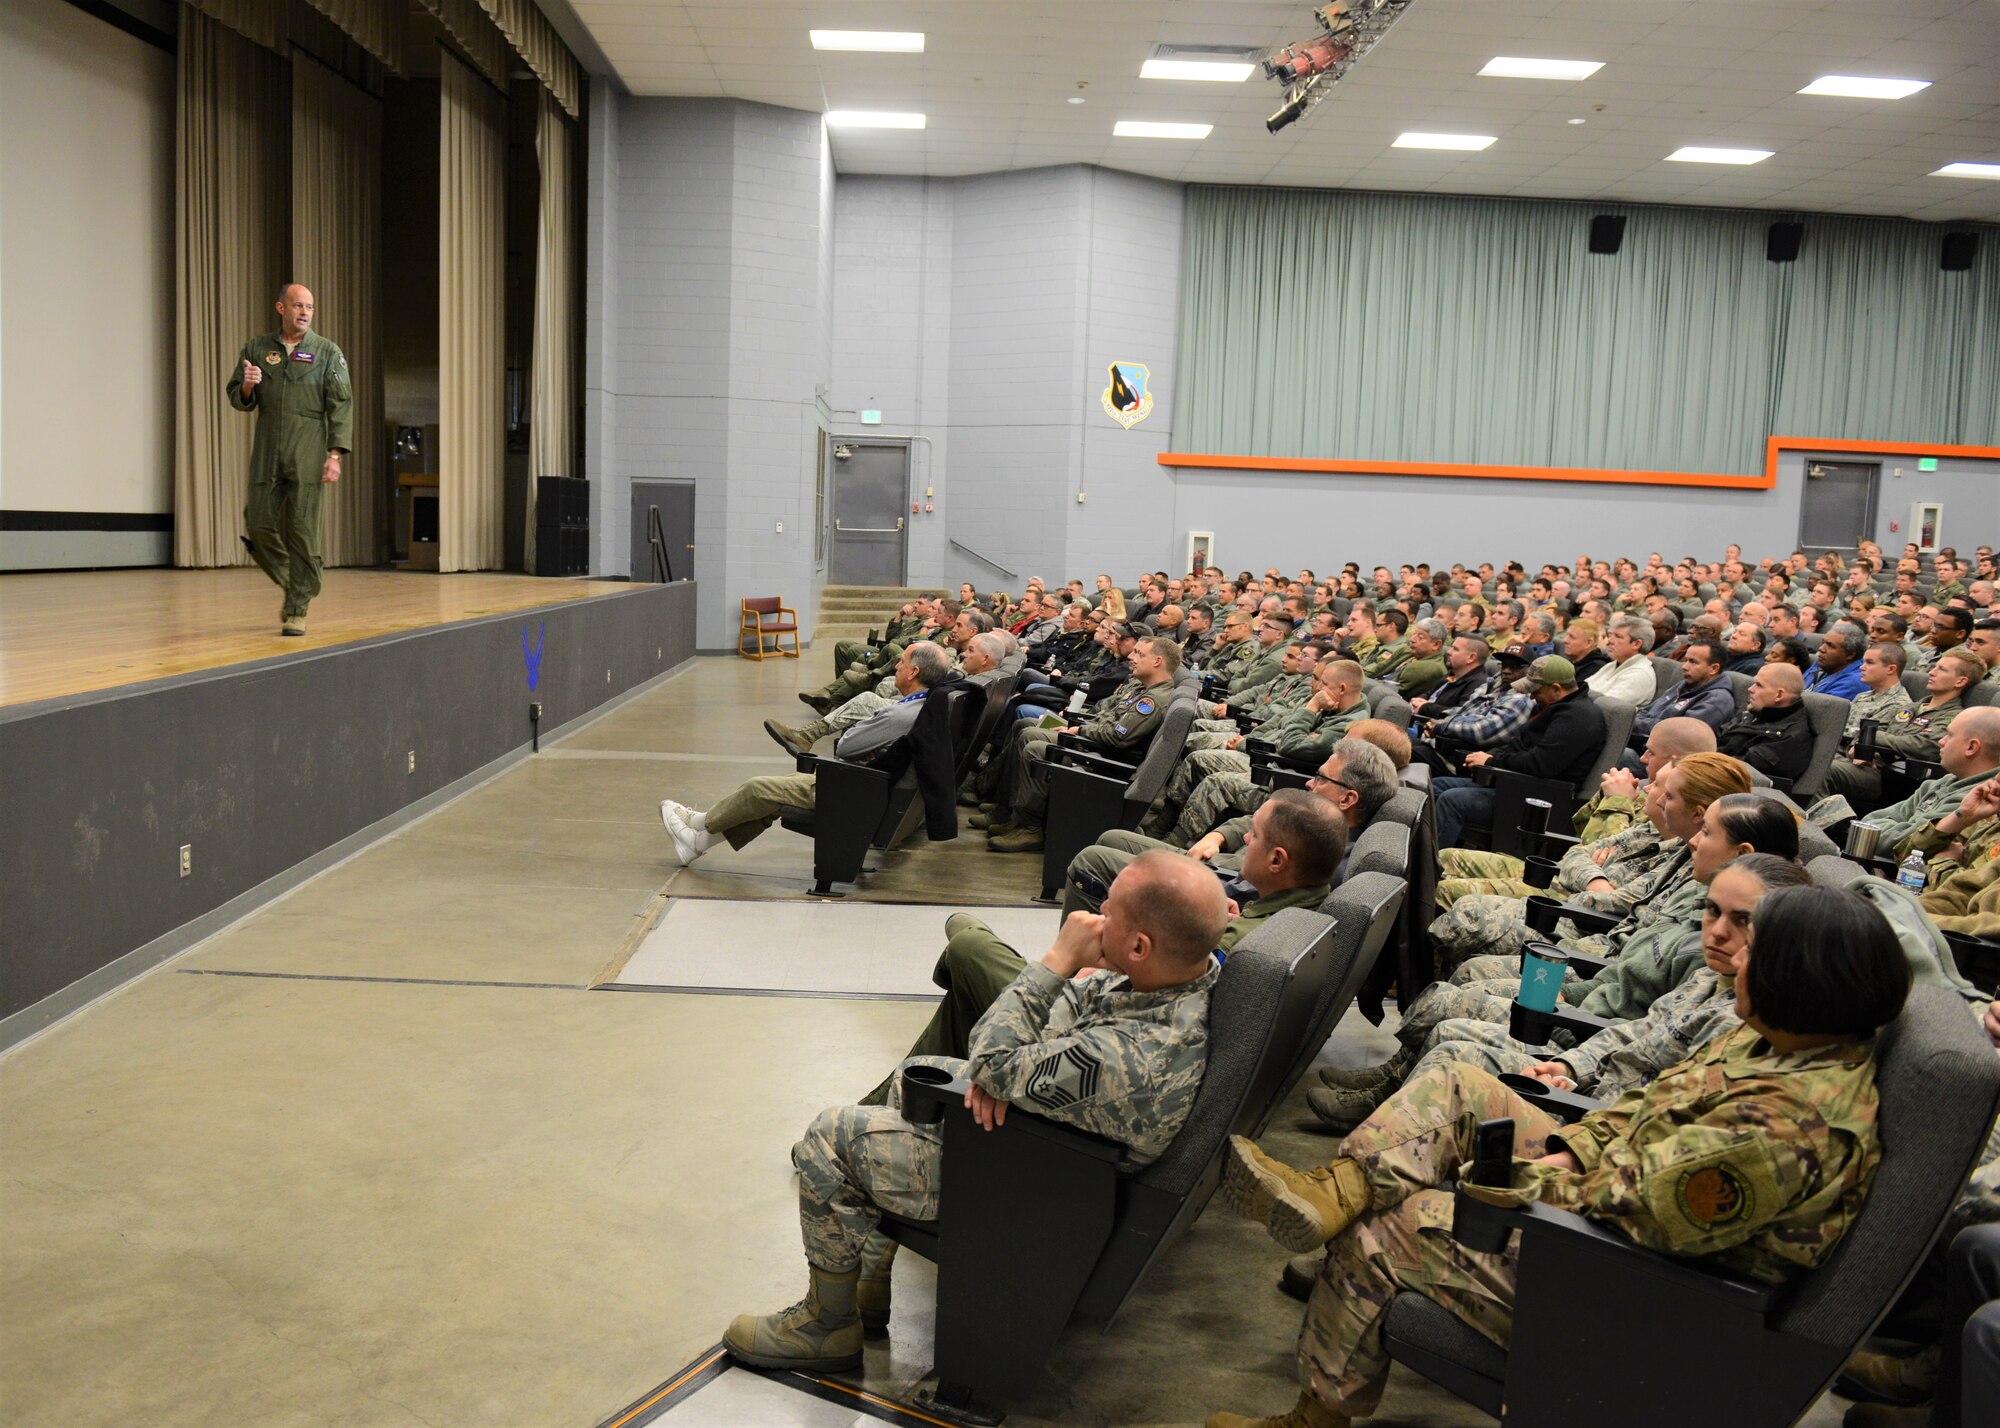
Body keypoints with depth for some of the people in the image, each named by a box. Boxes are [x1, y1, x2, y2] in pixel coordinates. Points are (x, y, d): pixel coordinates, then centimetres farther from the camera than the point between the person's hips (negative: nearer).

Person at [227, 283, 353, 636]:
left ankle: (297, 610, 2)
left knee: (302, 531, -5)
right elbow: (237, 398, 15)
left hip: (308, 456, -3)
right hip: (266, 455, 3)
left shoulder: (328, 353, 4)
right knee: (260, 525, 1)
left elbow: (341, 405, -2)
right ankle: (292, 585, 25)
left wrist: (335, 455, -11)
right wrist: (248, 386, -9)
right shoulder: (256, 349, 12)